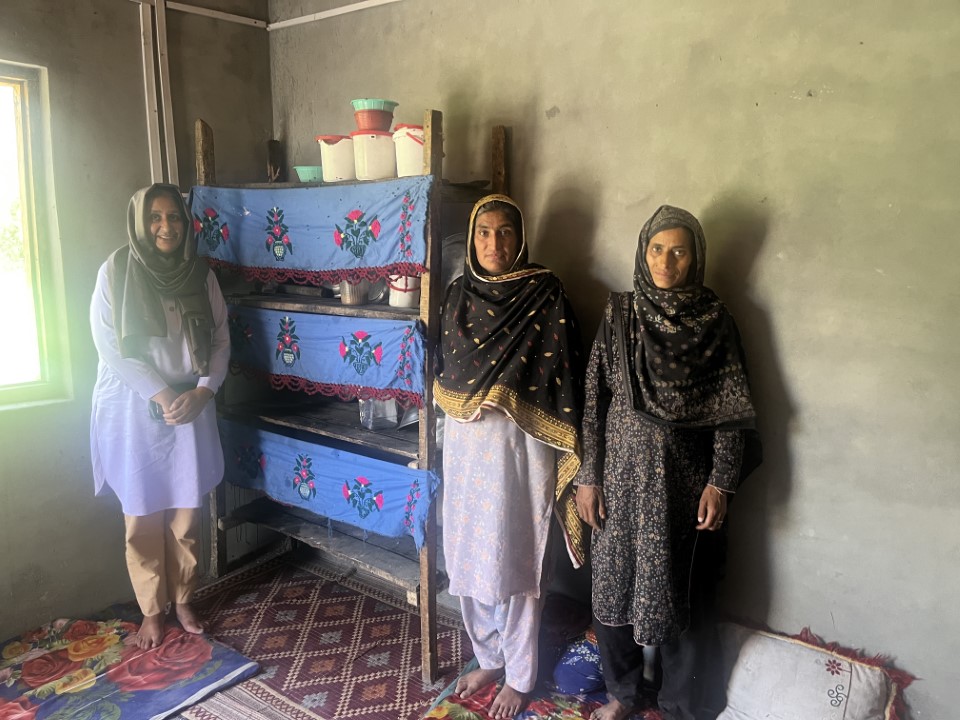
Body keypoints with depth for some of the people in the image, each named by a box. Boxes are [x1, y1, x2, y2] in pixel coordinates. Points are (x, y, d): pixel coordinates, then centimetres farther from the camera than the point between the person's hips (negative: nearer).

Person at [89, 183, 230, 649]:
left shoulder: (201, 275, 3)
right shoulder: (116, 271, -6)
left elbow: (220, 341, 3)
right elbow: (110, 346, -11)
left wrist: (201, 391, -12)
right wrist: (162, 395, -16)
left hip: (191, 410, 3)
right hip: (135, 412, -2)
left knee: (186, 514, 11)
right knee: (143, 518, 8)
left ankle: (183, 600, 30)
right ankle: (152, 610, 26)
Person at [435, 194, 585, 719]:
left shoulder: (545, 294, -9)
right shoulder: (459, 294, 7)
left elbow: (562, 376, -10)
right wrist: (467, 402, 2)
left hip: (520, 445, -5)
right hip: (464, 444, 6)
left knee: (513, 562, 5)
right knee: (468, 559, 15)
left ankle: (519, 677, 27)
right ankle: (488, 659, 37)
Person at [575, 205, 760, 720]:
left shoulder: (716, 323, -3)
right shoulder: (619, 315, 0)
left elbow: (730, 413, -2)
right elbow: (594, 401, 0)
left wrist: (719, 483, -8)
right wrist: (588, 477, -3)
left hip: (685, 479, -1)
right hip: (622, 473, 2)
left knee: (682, 589, 9)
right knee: (615, 580, 12)